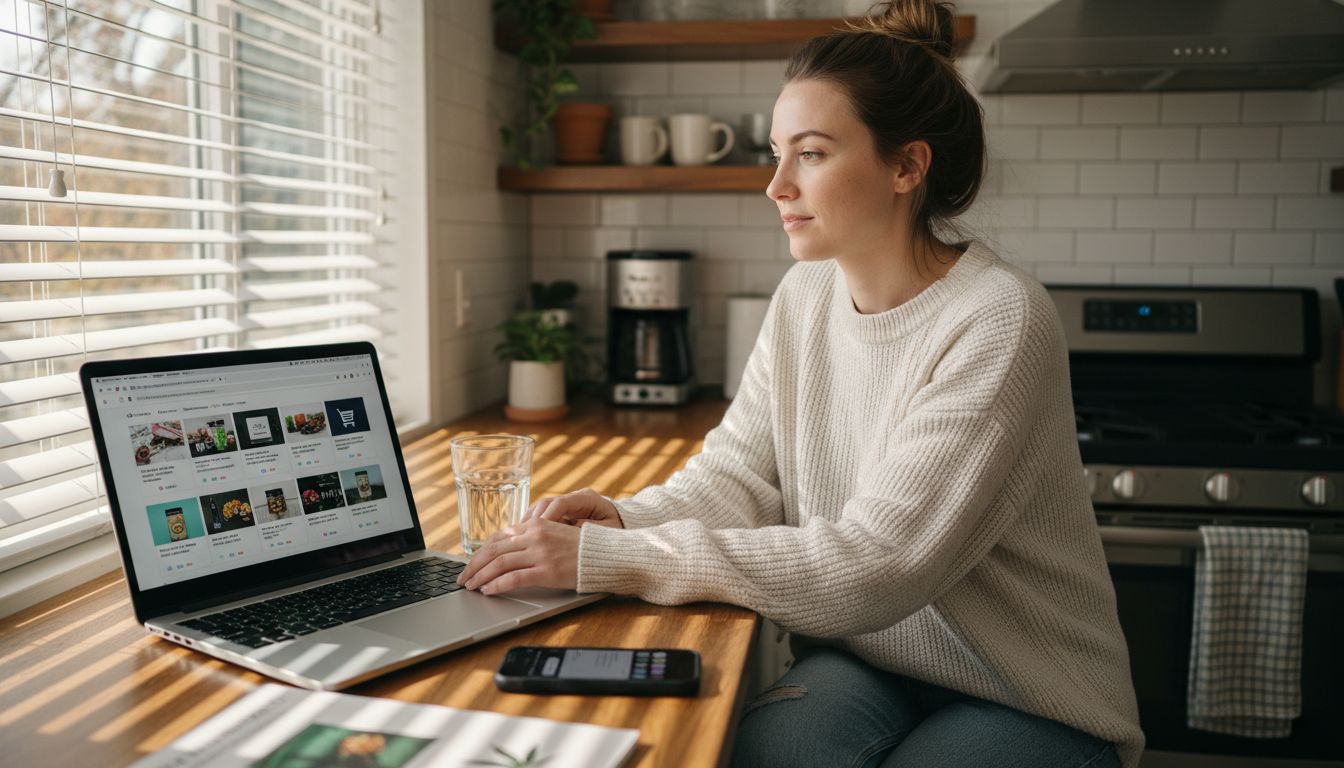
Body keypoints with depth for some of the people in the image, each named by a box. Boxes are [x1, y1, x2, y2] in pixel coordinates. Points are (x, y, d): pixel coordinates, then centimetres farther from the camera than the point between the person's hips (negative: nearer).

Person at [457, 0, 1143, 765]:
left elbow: (873, 565, -28)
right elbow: (737, 472, 1)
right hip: (870, 663, 4)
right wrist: (627, 519, -21)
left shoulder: (998, 323, -23)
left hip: (1032, 702, -3)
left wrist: (612, 558, -30)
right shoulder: (806, 295, 0)